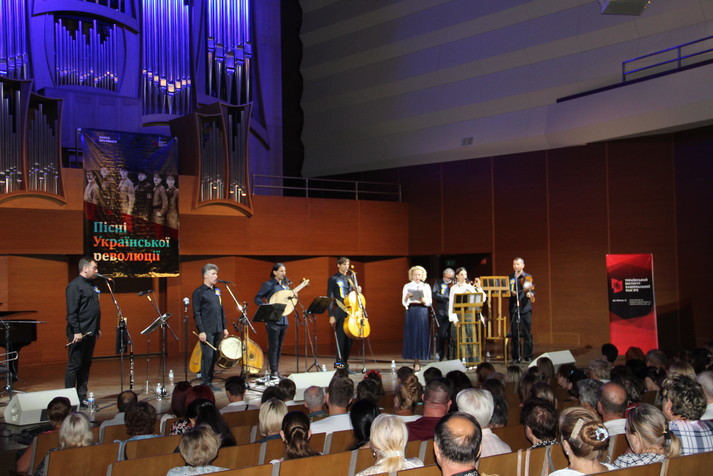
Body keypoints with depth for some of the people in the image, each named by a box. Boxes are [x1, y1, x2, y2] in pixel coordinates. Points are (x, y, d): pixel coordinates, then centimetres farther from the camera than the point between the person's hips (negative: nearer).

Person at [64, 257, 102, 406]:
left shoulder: (91, 286, 17)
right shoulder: (75, 285, -11)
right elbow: (72, 311, -17)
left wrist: (98, 328, 20)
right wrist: (76, 331, -20)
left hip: (90, 333, 9)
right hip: (79, 333, -9)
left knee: (86, 365, 12)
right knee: (74, 366, -3)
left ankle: (82, 397, 18)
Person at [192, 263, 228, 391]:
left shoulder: (217, 290, 15)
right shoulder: (199, 292, -6)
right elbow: (197, 313, -10)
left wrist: (224, 327, 15)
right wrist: (201, 331, -15)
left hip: (218, 330, 7)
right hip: (207, 331, -7)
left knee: (214, 356, 9)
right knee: (207, 356, -5)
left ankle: (210, 382, 18)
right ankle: (206, 383, 3)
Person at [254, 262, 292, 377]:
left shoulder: (286, 285, 15)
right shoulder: (268, 285, -5)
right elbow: (257, 298, -9)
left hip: (283, 319, 7)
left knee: (279, 347, 10)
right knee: (273, 346, -5)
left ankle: (276, 371, 16)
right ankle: (273, 371, -1)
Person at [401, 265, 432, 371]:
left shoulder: (426, 286, 10)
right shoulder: (407, 286, 8)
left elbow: (429, 303, 5)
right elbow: (404, 303, 3)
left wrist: (423, 300, -15)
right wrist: (407, 297, -17)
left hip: (422, 312, 0)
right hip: (411, 312, 0)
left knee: (421, 335, -5)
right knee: (411, 335, -2)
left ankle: (418, 361, 1)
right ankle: (416, 361, 6)